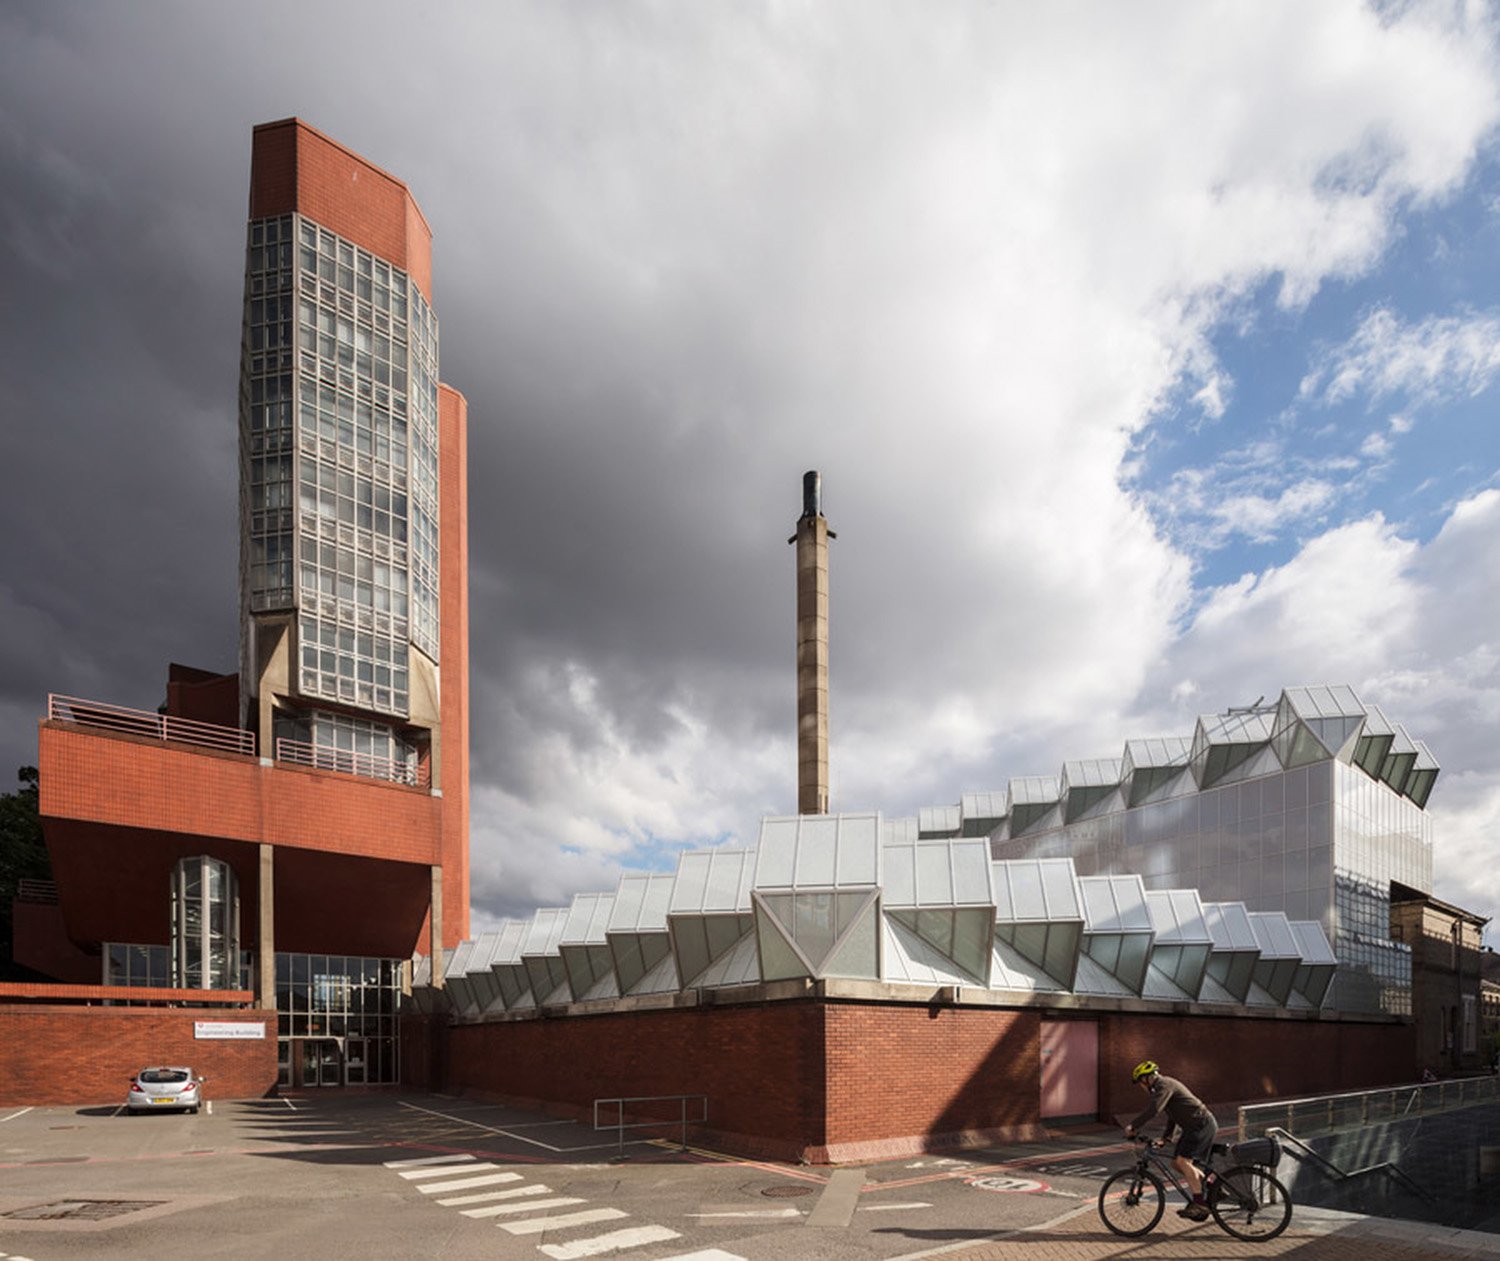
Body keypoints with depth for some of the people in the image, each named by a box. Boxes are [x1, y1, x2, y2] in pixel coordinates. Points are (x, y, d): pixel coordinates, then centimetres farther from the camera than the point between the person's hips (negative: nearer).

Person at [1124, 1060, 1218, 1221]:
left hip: (1201, 1124, -10)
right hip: (1195, 1126, 10)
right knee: (1176, 1163, 9)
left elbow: (1153, 1111, -26)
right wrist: (1166, 1137, 25)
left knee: (1183, 1161, -20)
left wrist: (1133, 1127, -24)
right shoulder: (1166, 1084, 20)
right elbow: (1173, 1116, 29)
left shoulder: (1164, 1085, -13)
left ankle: (1199, 1204, -21)